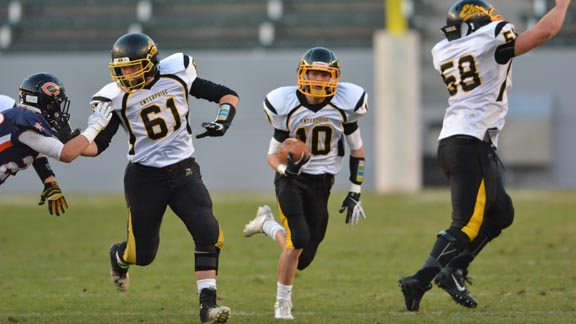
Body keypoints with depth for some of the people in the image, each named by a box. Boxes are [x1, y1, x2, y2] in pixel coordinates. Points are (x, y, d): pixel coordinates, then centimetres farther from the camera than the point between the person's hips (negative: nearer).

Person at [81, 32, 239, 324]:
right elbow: (97, 145, -8)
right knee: (142, 254, 7)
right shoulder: (116, 97, -11)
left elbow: (228, 95, 4)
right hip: (144, 177, -1)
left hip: (184, 171, 2)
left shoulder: (177, 74, -7)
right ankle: (118, 256, 44)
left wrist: (223, 119, -15)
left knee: (209, 235, -17)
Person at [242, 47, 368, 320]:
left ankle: (267, 224, 31)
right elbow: (273, 153, -2)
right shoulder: (285, 105, -13)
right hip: (291, 181, -3)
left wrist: (355, 194, 4)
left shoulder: (346, 103, -9)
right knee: (299, 240, -24)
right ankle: (283, 303, -1)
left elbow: (357, 150, 6)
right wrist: (284, 168, -26)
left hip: (321, 184, 3)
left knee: (302, 259, 1)